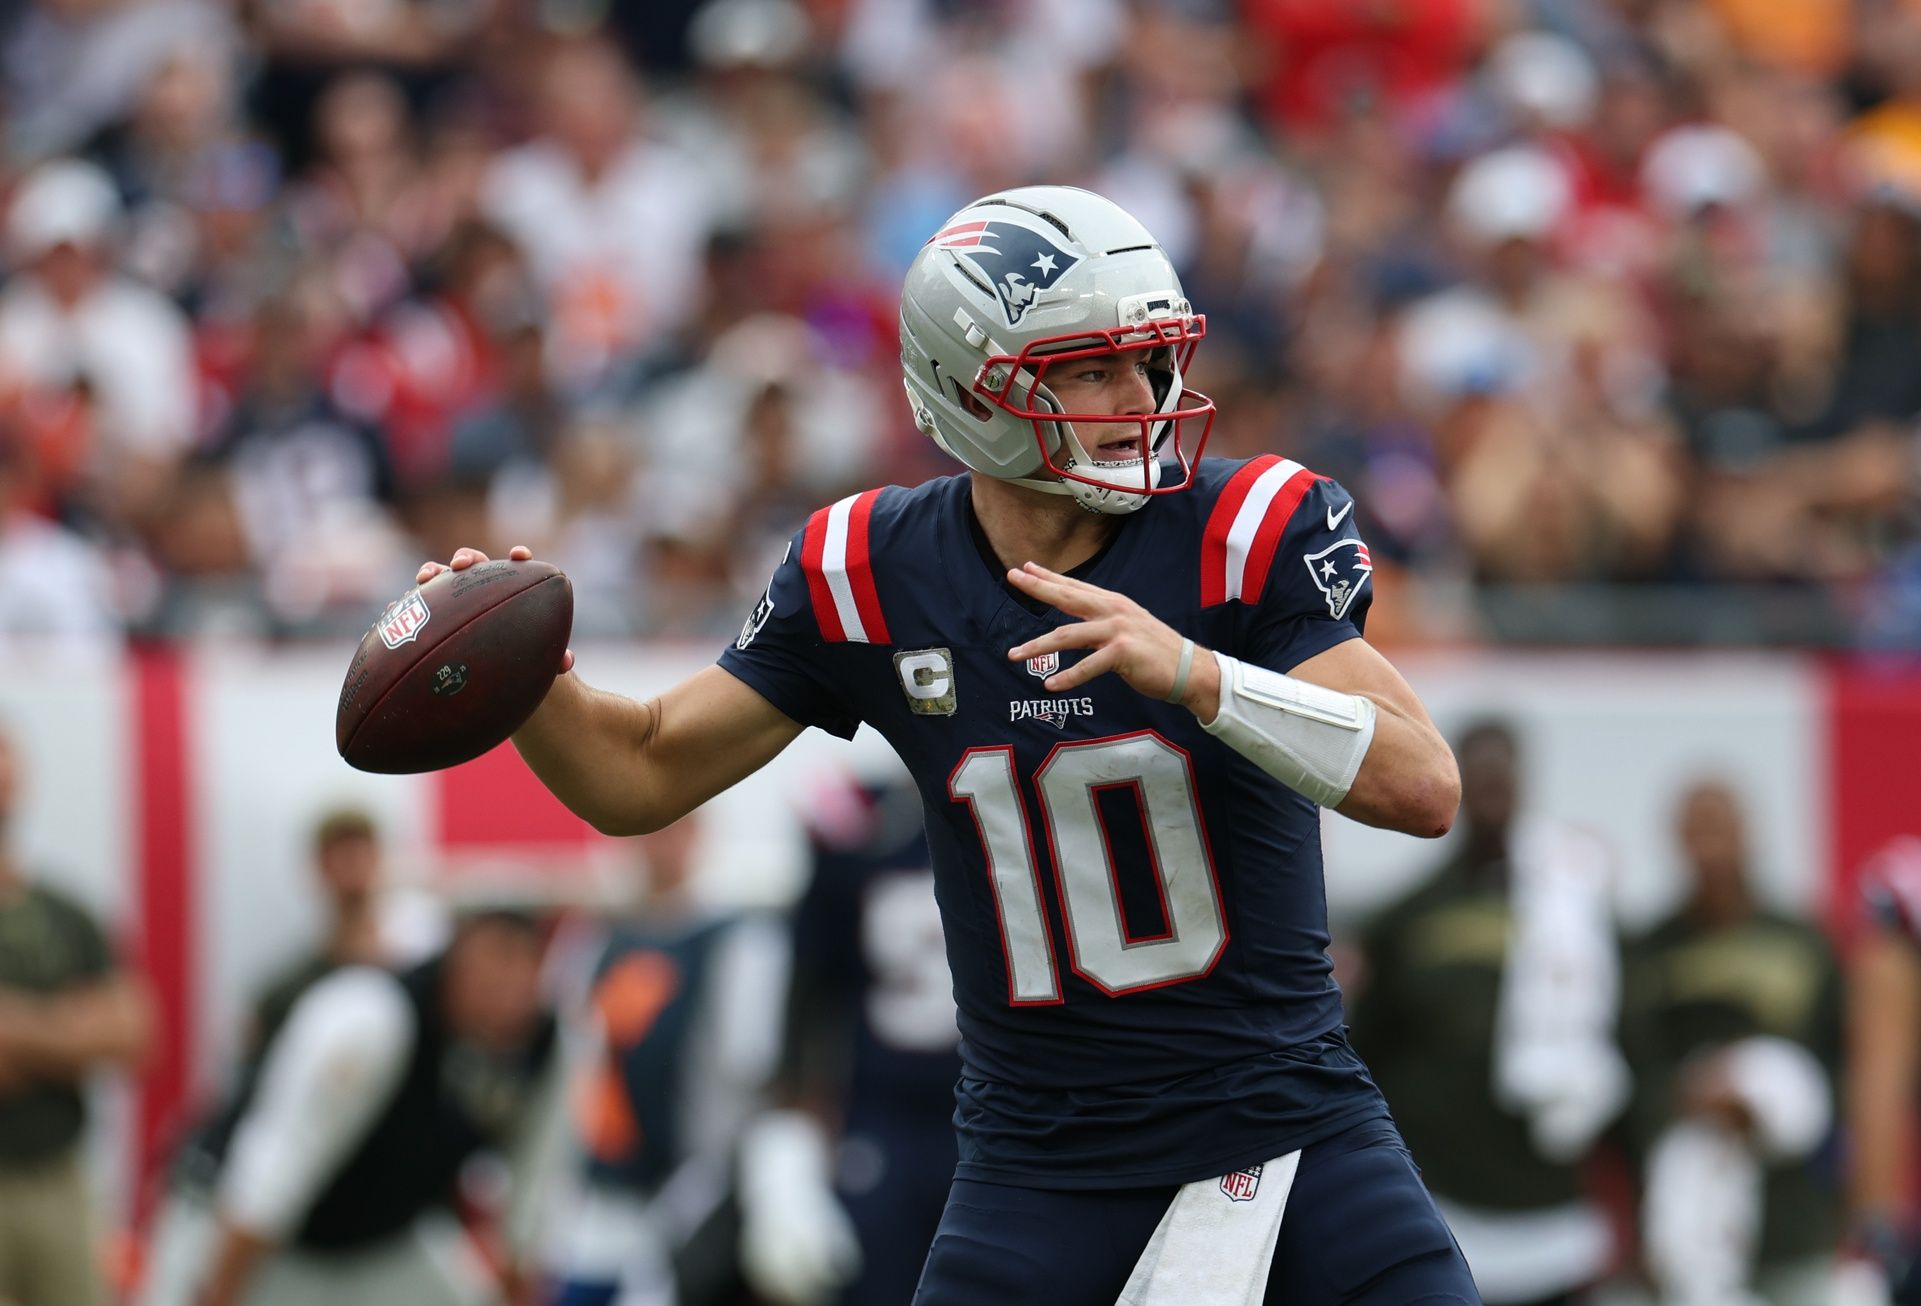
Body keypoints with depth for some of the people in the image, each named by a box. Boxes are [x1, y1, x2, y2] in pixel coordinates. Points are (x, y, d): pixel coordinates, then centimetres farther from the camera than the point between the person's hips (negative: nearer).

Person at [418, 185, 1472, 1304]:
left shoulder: (1252, 534, -11)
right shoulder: (872, 577, -3)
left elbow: (1425, 790, -22)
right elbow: (643, 776, 6)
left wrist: (1189, 672, -34)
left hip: (1289, 1120, -1)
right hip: (1044, 1160, 1)